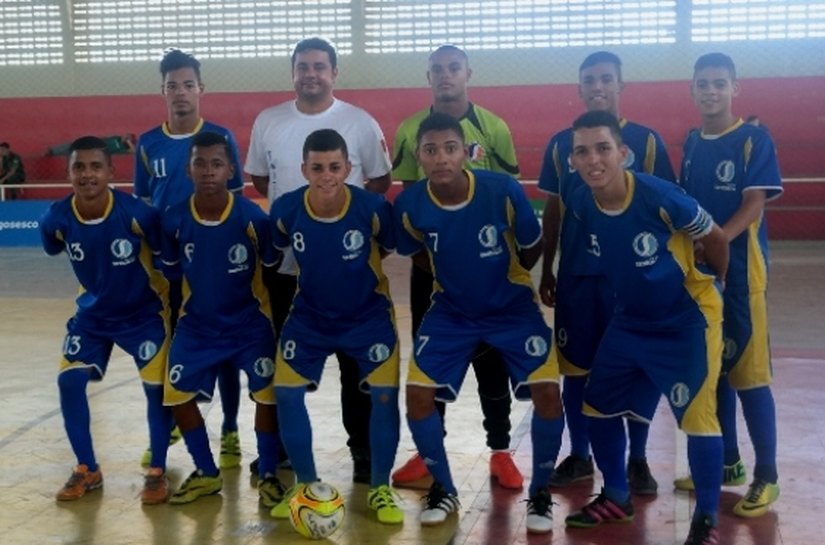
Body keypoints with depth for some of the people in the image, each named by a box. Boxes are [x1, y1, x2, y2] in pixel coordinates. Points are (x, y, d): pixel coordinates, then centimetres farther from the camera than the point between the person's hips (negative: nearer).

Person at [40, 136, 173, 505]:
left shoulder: (137, 213, -30)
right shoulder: (57, 219, -19)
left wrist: (174, 303, -6)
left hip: (144, 312, -3)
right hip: (93, 313, 3)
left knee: (156, 387, -8)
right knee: (69, 381, -5)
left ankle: (157, 472, 11)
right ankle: (87, 470, 14)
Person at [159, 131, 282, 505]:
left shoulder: (253, 217, -20)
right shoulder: (174, 219, -13)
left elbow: (272, 268, -7)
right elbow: (172, 270, 4)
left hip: (250, 323, -2)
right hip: (197, 325, 3)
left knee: (267, 395, -8)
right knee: (177, 395, 0)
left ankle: (268, 476, 14)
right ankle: (206, 474, 21)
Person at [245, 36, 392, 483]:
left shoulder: (361, 123, -3)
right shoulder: (267, 122, 4)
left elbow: (380, 181, 4)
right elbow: (258, 178, 13)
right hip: (285, 261, 3)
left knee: (355, 357, 5)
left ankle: (363, 447, 16)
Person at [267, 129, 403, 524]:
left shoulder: (373, 207, -25)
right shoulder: (285, 210, -20)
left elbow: (393, 248, -4)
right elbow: (272, 252, 2)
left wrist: (363, 267, 2)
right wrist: (319, 274, 6)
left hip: (368, 315, -2)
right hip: (309, 317, 2)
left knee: (385, 393, -12)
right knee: (286, 393, -4)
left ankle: (380, 488, 9)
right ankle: (306, 484, 17)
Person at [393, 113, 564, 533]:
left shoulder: (504, 191, -25)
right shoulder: (409, 205, -19)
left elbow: (532, 250, -6)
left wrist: (505, 276, 4)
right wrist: (453, 275, 0)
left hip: (513, 307, -1)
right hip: (451, 311, 2)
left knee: (547, 393, -15)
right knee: (418, 394, -9)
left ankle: (540, 493, 10)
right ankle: (444, 489, 16)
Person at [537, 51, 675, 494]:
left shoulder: (646, 140, -1)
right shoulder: (561, 144, 5)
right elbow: (552, 211, 9)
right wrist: (546, 270, 8)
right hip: (575, 274, 2)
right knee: (576, 366, 8)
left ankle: (638, 459, 20)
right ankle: (579, 456, 23)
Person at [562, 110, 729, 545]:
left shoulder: (660, 196, -28)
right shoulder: (580, 204, -14)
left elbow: (716, 239, -10)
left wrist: (713, 284, 6)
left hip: (688, 319, -5)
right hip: (629, 321, 6)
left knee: (697, 415, -8)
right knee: (598, 406, 9)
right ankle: (617, 498, 28)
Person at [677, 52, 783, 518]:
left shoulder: (755, 140, -6)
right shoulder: (692, 144, 11)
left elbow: (754, 206, -14)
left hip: (739, 273, -6)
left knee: (749, 373, -3)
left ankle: (766, 476, 9)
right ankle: (728, 462, 26)